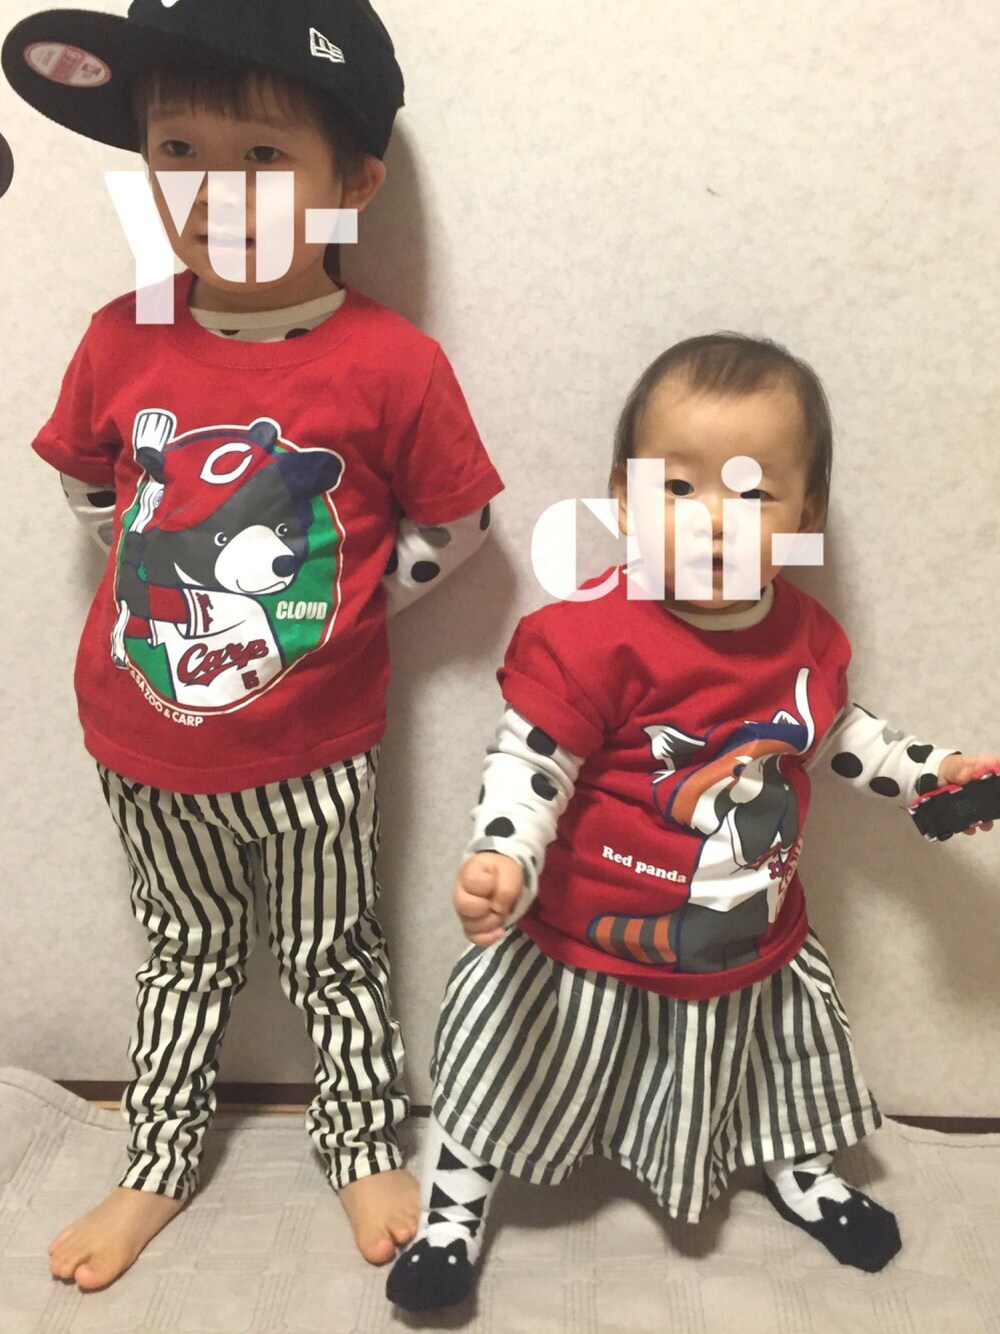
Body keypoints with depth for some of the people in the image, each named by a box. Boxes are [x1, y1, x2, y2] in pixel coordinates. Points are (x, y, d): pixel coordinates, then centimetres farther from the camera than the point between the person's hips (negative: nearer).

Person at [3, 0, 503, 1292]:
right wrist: (178, 585, 4)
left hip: (311, 745, -3)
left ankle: (367, 1149, 41)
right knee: (186, 949, 23)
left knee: (332, 957, 17)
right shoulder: (124, 340, -8)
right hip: (148, 738, 3)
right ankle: (158, 1166, 43)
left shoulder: (391, 364, -17)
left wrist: (334, 609, -5)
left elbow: (452, 525, -5)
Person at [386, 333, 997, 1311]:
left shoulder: (806, 636, -7)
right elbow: (528, 764, -24)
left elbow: (831, 732, 13)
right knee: (501, 1078, 11)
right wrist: (503, 864, -38)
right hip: (588, 939, -4)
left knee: (785, 1064, 28)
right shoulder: (588, 635, -27)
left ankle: (797, 1166, 59)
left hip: (754, 943, 5)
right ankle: (454, 1202, 38)